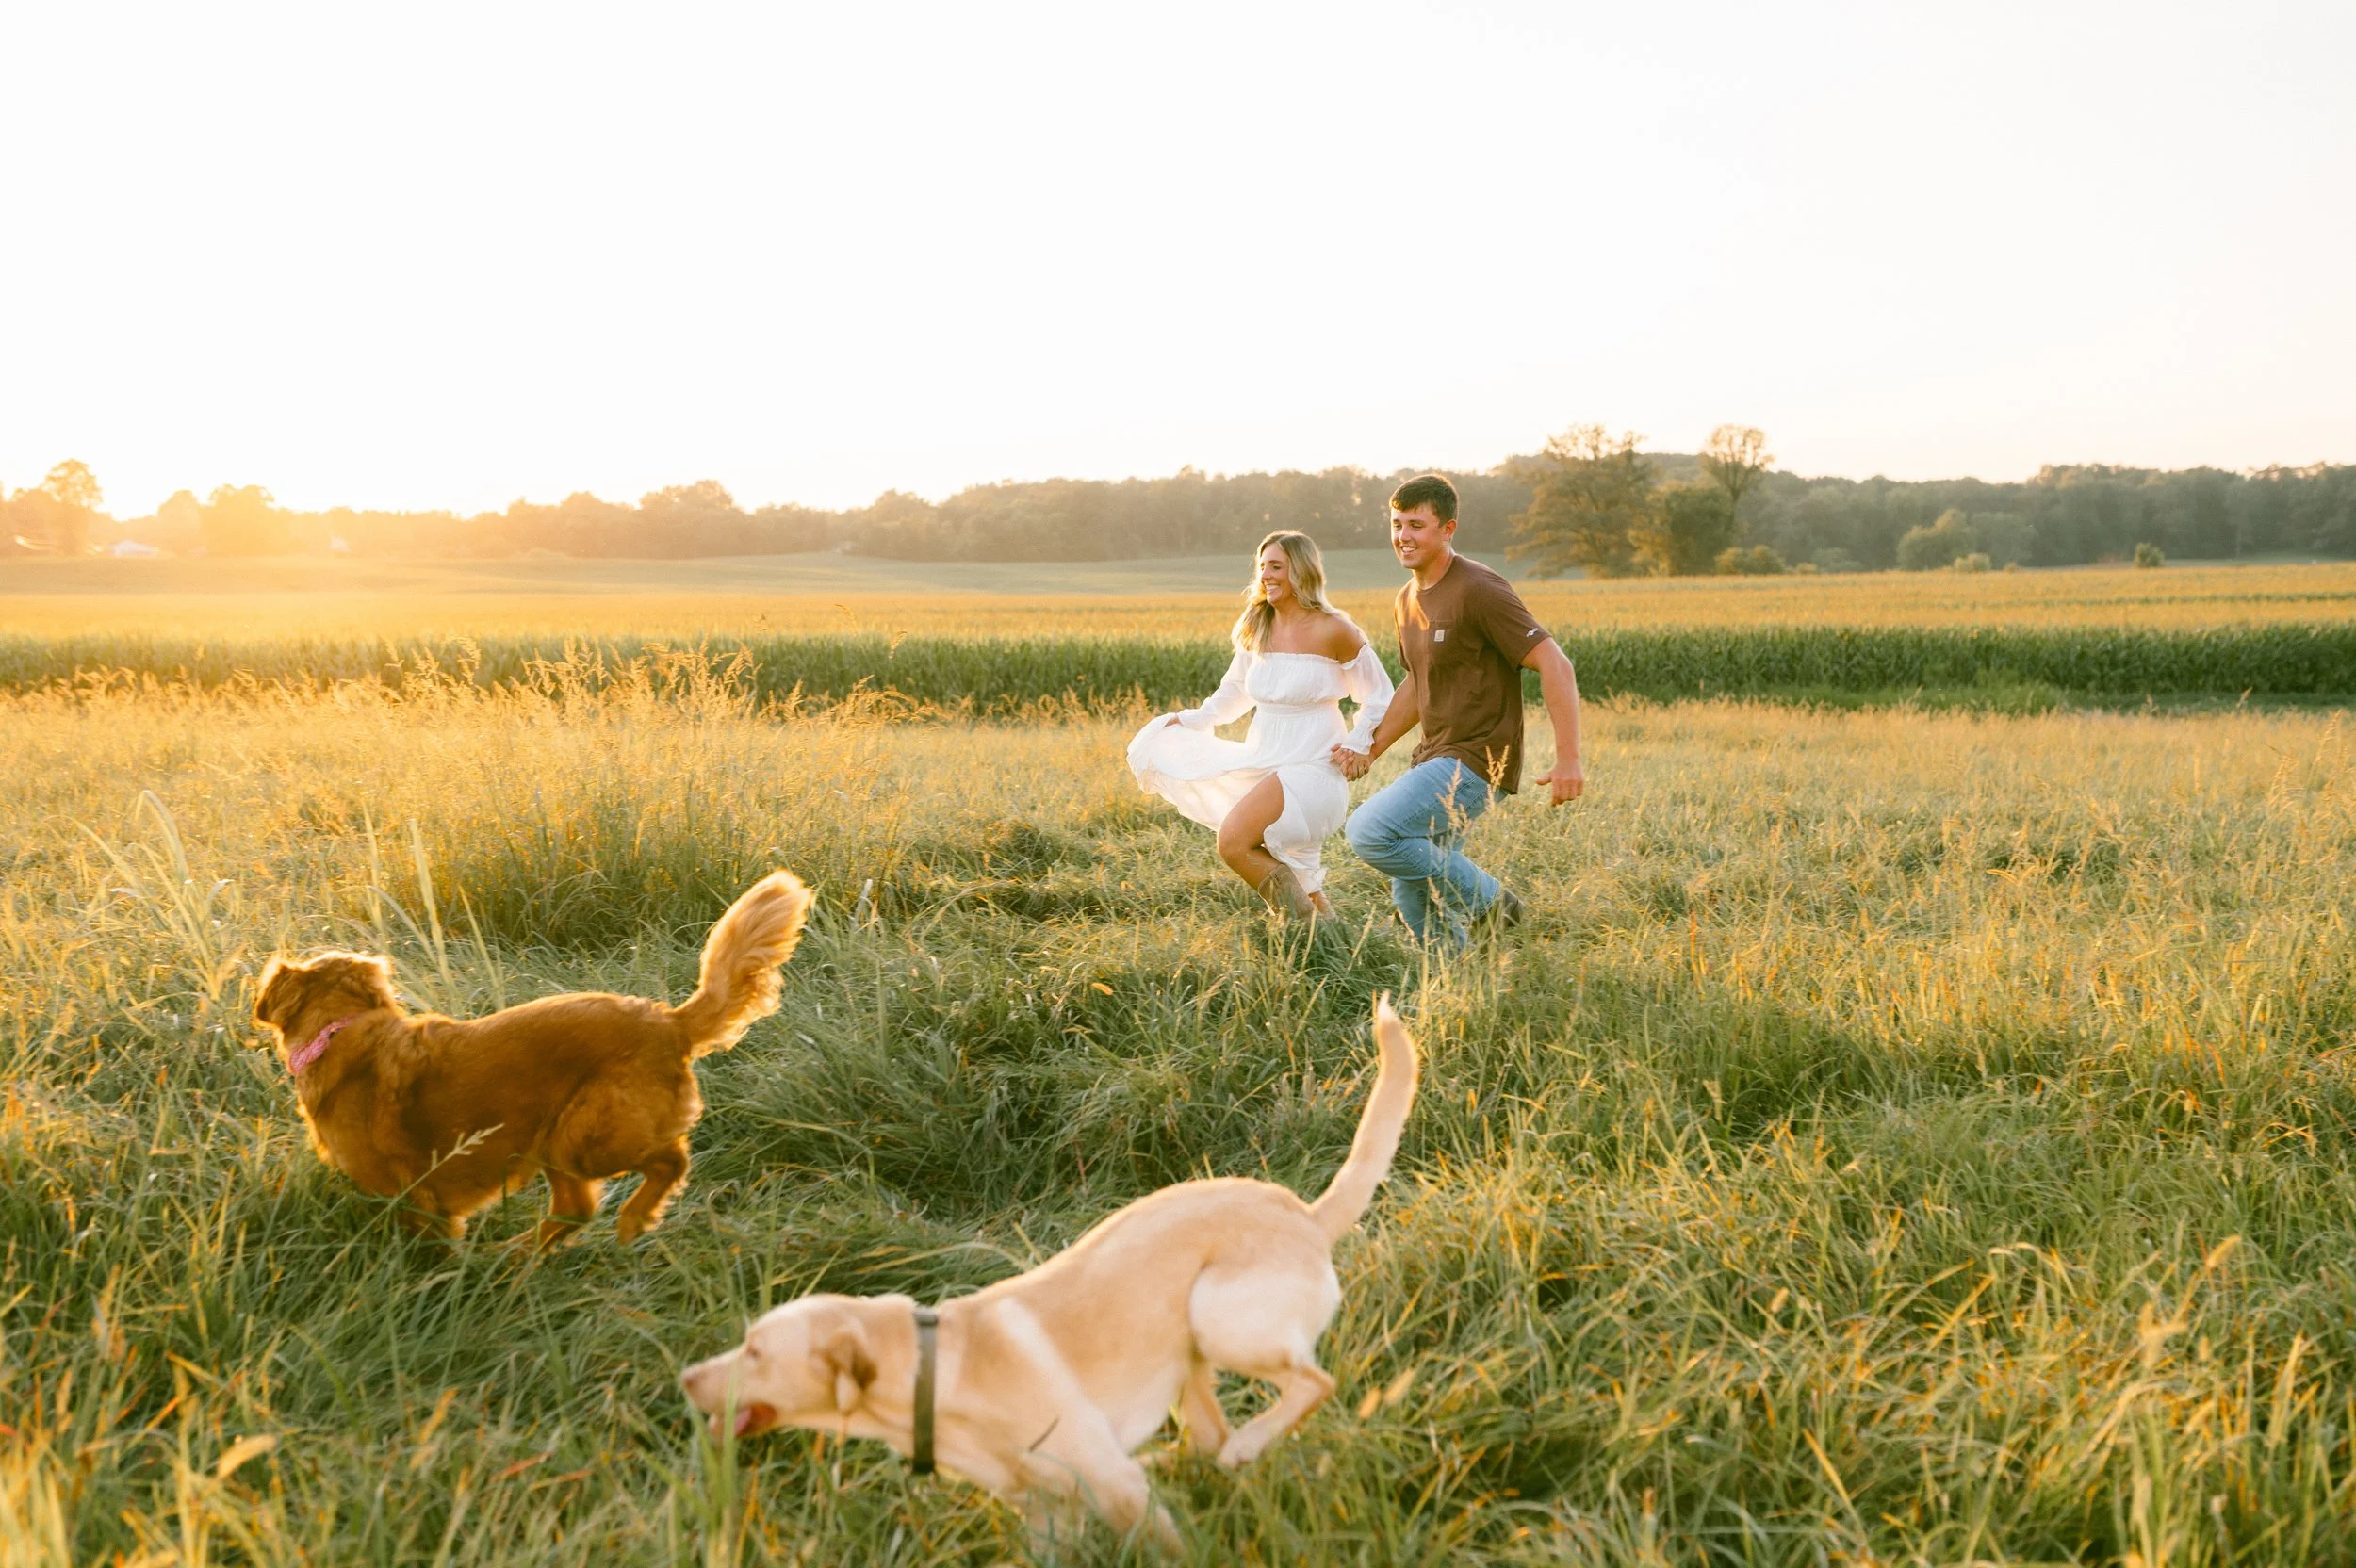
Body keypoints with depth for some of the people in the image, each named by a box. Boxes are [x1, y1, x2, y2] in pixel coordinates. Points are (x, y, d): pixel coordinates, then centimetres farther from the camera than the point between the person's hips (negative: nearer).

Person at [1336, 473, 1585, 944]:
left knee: (1368, 832, -22)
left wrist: (1568, 759, -25)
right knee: (1411, 895, 10)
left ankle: (1487, 901, -7)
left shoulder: (1479, 590, -16)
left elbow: (1555, 665, -19)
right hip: (1436, 759, 9)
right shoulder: (1407, 600, 12)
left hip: (1477, 761, -9)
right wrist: (1371, 749, 19)